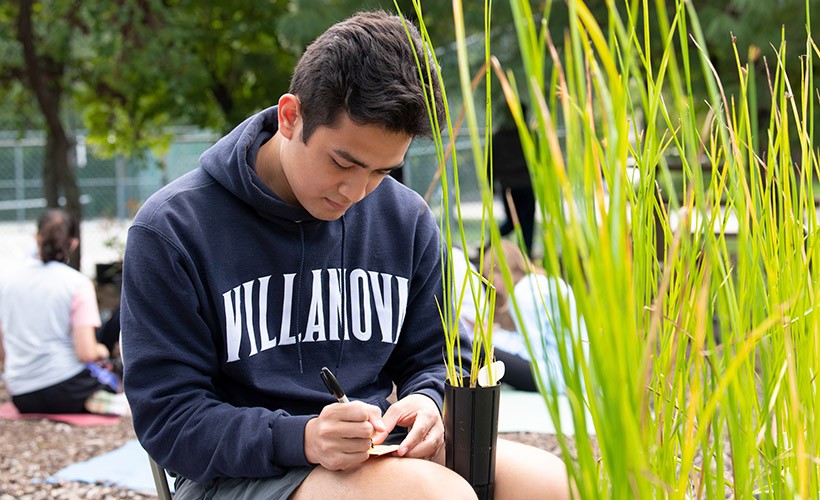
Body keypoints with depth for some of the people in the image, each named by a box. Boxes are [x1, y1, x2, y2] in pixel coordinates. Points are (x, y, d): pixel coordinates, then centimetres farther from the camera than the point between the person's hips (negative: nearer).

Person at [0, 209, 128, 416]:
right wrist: (100, 352, 9)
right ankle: (95, 401, -5)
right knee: (107, 379, 30)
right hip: (64, 388, -4)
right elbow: (87, 353, -13)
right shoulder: (78, 283, -7)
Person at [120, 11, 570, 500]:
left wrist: (425, 403, -8)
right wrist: (302, 438, -25)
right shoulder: (173, 229, -7)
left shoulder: (407, 220, 7)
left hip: (382, 455, 5)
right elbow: (167, 417, -9)